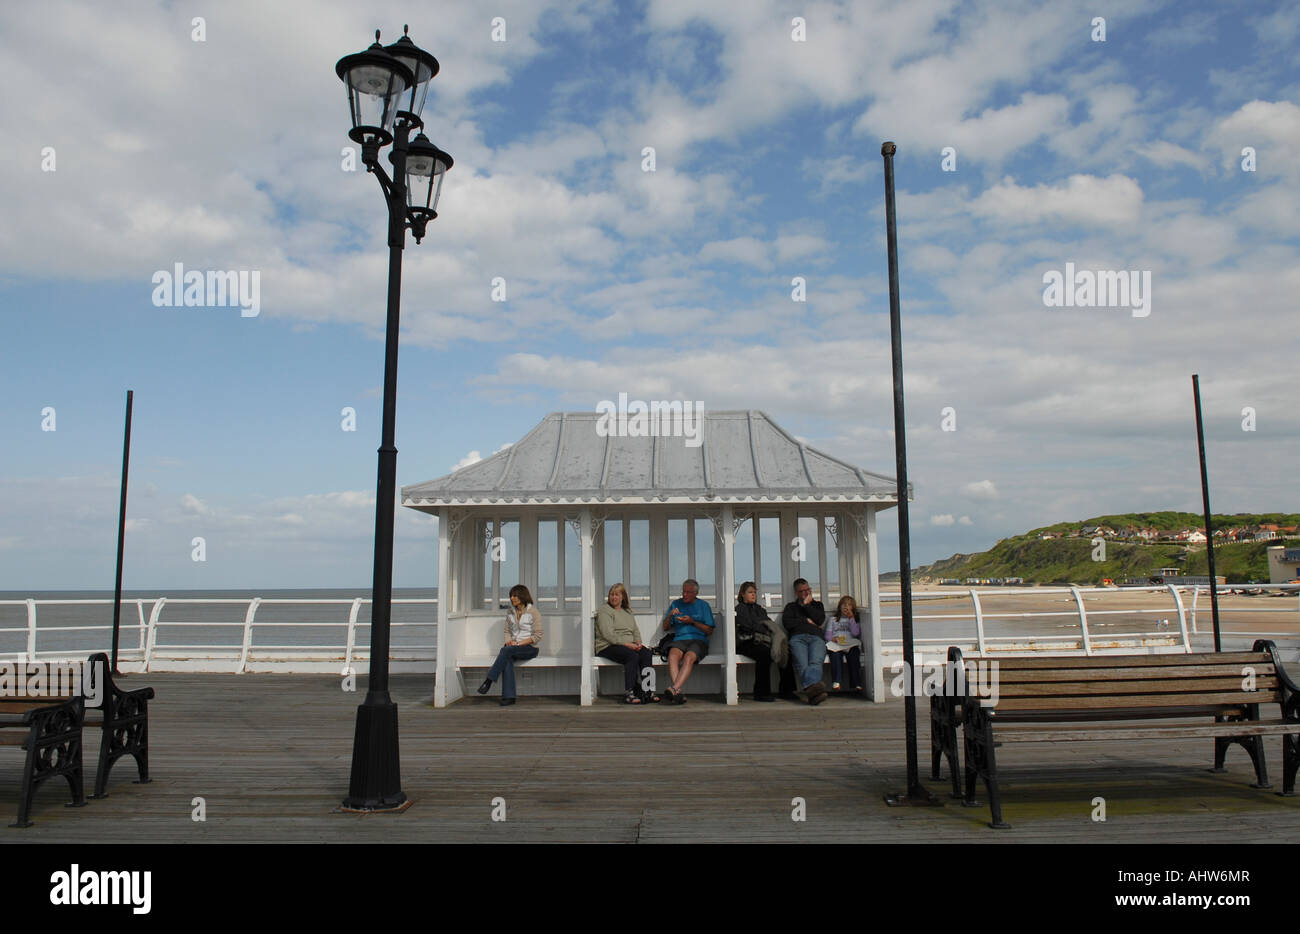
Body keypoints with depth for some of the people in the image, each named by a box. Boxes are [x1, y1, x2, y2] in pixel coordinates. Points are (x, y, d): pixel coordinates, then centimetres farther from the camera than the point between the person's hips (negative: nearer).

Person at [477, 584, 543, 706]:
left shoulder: (533, 612, -4)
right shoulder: (510, 612, 14)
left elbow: (537, 636, -8)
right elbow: (507, 631, 17)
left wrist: (519, 643, -15)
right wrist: (509, 641, -6)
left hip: (530, 648, -4)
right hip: (513, 647, 4)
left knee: (506, 650, -33)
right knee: (507, 660, -31)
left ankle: (489, 680, -31)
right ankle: (508, 696, -35)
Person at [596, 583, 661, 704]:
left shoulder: (628, 612, 25)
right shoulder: (605, 611, 1)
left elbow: (636, 631, 20)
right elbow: (608, 634, -11)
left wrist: (638, 643, -3)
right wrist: (627, 644, -18)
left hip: (629, 645, 6)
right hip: (608, 647, -6)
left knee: (647, 653, -23)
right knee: (633, 656, -34)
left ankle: (647, 691, -27)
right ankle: (629, 693, -32)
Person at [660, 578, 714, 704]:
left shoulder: (703, 605, 14)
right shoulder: (676, 604, 21)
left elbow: (709, 631, 8)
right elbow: (665, 628, 21)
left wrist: (692, 622, -3)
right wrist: (670, 615, 1)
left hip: (699, 640, -2)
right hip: (679, 639, 2)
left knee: (689, 657, -35)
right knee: (673, 655, -33)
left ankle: (674, 688, -48)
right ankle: (678, 693, -45)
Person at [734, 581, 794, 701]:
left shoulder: (759, 609, 30)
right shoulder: (740, 609, 10)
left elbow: (770, 624, 19)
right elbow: (749, 626, -5)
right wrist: (767, 632, -14)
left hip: (762, 641, 6)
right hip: (747, 643, -6)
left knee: (787, 651, -21)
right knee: (764, 653, -37)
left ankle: (786, 690, -16)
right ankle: (761, 693, -30)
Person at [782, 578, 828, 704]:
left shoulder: (817, 604, 35)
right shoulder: (791, 606, 32)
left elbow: (820, 620, 13)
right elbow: (786, 622, 12)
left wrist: (807, 605, 16)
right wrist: (806, 621, 11)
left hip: (817, 638, 1)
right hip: (798, 637, 0)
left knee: (815, 662, -35)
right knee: (802, 663, -35)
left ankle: (811, 690, -60)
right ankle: (813, 686, -61)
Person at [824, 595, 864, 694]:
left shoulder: (855, 619, 27)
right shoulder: (832, 620, 28)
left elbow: (855, 633, 8)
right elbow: (828, 635, 16)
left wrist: (851, 618, 4)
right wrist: (832, 638, -6)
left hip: (851, 644, 0)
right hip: (836, 644, 0)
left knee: (854, 652, -35)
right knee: (836, 654, -36)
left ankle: (856, 684, -44)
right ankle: (836, 682, -50)